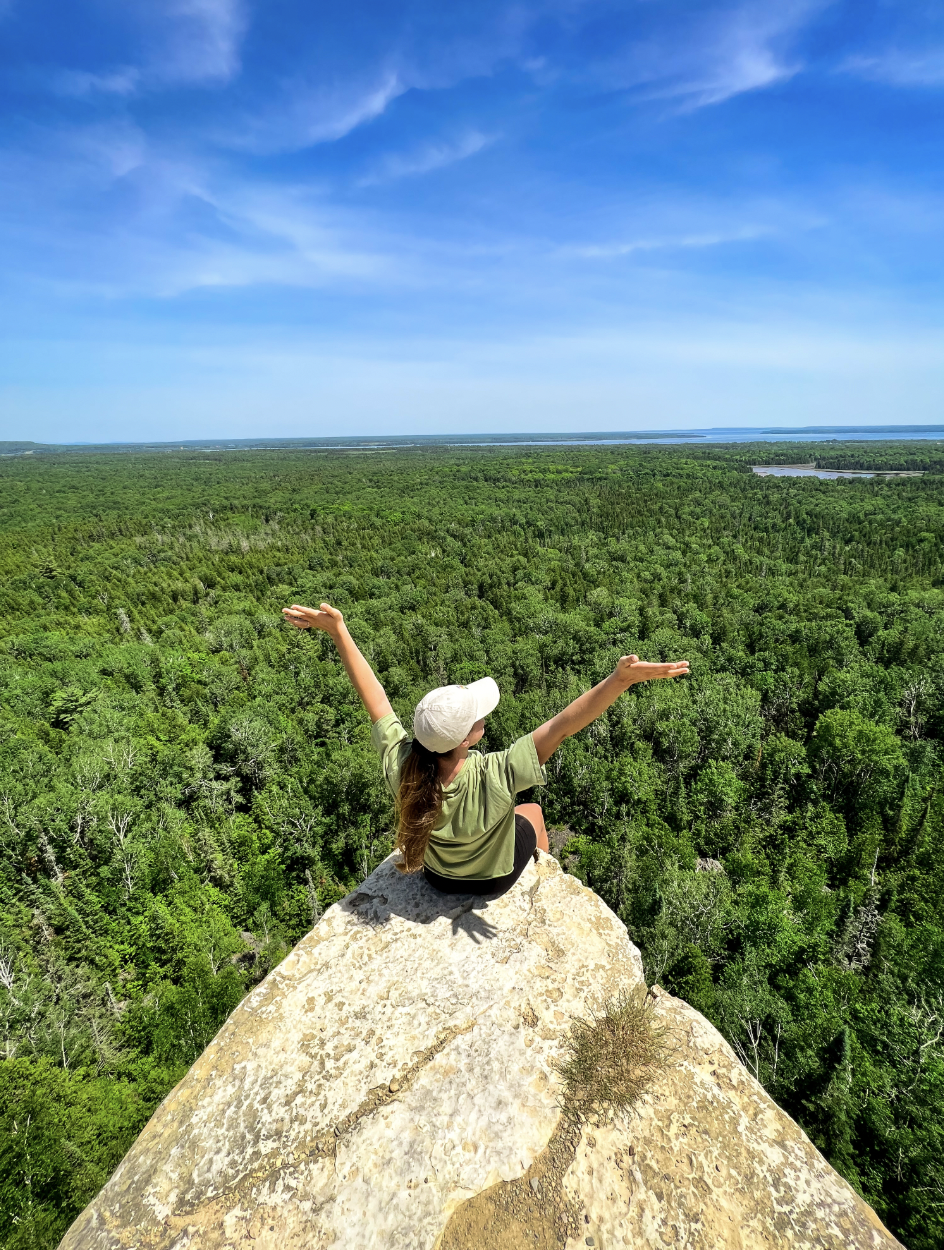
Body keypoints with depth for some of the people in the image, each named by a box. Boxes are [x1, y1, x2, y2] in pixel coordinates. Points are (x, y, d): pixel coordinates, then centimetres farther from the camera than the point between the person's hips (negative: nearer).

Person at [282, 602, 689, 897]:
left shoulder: (401, 767, -35)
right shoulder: (494, 777, -45)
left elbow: (374, 697, -28)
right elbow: (560, 726, -51)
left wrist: (338, 631, -26)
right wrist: (621, 679, -60)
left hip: (435, 875, 3)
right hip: (494, 880, -2)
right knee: (531, 810, 27)